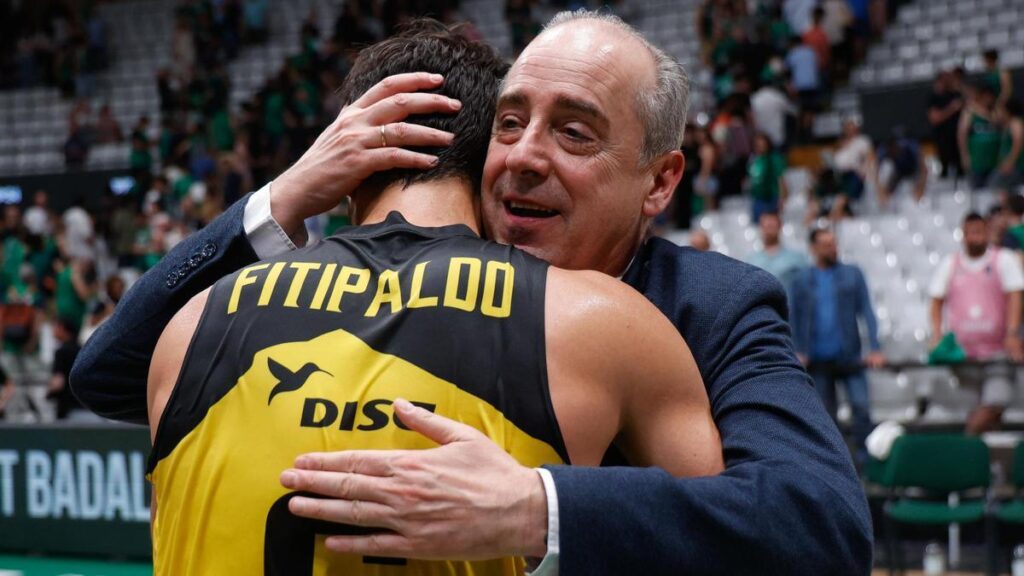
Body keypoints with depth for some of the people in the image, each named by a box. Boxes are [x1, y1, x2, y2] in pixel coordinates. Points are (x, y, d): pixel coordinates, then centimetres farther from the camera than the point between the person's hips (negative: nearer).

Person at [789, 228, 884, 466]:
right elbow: (794, 317, 8)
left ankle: (865, 458, -4)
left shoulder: (852, 274, 3)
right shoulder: (802, 280, 6)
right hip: (818, 360, 1)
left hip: (849, 356, -1)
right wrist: (798, 351, -3)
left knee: (861, 405, -12)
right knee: (826, 413, 7)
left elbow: (866, 311, 0)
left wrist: (875, 348, -9)